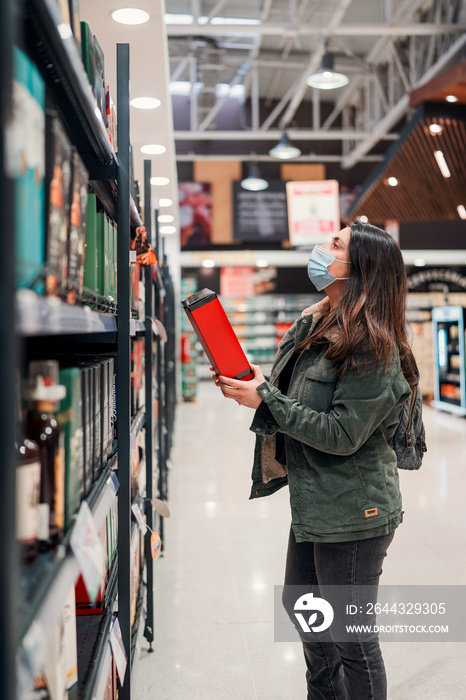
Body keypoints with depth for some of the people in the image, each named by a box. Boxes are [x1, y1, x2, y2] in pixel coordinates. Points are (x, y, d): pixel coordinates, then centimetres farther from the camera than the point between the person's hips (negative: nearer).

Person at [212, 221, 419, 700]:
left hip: (352, 515, -10)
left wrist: (266, 398, -21)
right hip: (314, 503, 10)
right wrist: (250, 385, -5)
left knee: (351, 637, 3)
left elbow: (342, 434, -24)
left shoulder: (373, 347, -20)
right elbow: (294, 401, 13)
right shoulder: (315, 324, 7)